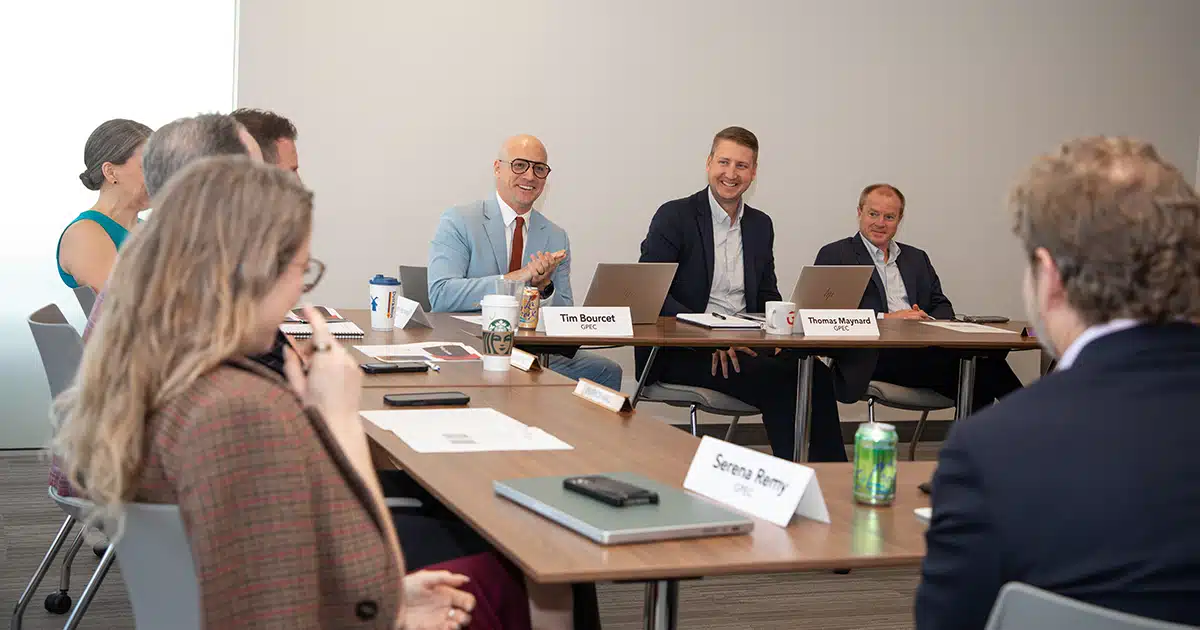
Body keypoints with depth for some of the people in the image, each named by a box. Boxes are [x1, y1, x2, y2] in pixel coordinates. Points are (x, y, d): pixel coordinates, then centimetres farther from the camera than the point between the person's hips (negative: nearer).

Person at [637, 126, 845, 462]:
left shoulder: (761, 225, 16)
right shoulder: (674, 217, -3)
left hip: (745, 344, 6)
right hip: (683, 352, -5)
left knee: (814, 373, -23)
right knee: (777, 379, -29)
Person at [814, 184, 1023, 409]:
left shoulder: (917, 258, 27)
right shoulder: (834, 255, 10)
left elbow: (943, 307, 20)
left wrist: (929, 320, -5)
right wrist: (885, 318, -13)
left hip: (922, 351, 6)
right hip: (873, 356, -6)